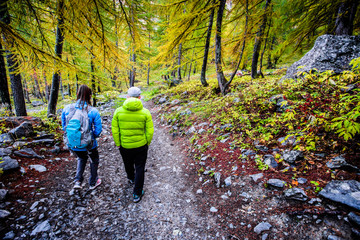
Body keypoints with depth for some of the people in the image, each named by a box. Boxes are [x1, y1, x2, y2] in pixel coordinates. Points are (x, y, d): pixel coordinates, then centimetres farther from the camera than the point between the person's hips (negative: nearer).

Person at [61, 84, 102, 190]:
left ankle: (77, 181, 27)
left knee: (81, 158, 34)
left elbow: (64, 127, 2)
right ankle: (93, 183, 41)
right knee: (94, 160, 25)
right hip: (88, 144, -3)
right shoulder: (93, 111, -20)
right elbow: (98, 130, -16)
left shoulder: (67, 109, -9)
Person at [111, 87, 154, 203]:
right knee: (140, 169, 13)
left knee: (128, 164, 28)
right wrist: (147, 143, 6)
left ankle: (131, 178, 57)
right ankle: (137, 194, 21)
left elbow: (115, 130, -6)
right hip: (141, 145, -2)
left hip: (124, 146, 2)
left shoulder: (118, 111, -10)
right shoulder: (145, 112, -13)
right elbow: (150, 131, -10)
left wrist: (118, 144, 6)